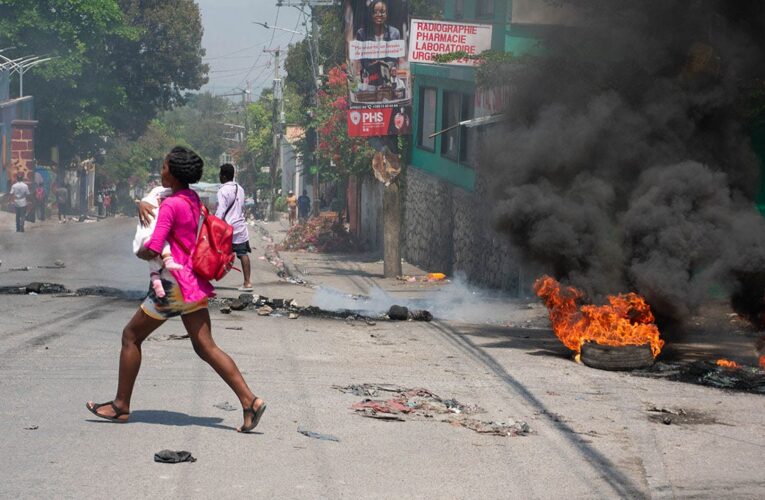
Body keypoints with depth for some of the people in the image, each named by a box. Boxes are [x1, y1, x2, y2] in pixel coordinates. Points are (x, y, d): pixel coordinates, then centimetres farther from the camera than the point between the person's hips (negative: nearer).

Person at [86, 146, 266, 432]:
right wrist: (142, 205, 7)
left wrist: (140, 253, 1)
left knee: (131, 336, 7)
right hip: (194, 282, 9)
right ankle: (249, 401, -9)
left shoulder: (171, 205, -16)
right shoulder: (193, 200, 11)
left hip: (175, 282, -9)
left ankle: (121, 406, 14)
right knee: (205, 347, 4)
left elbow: (152, 250, -21)